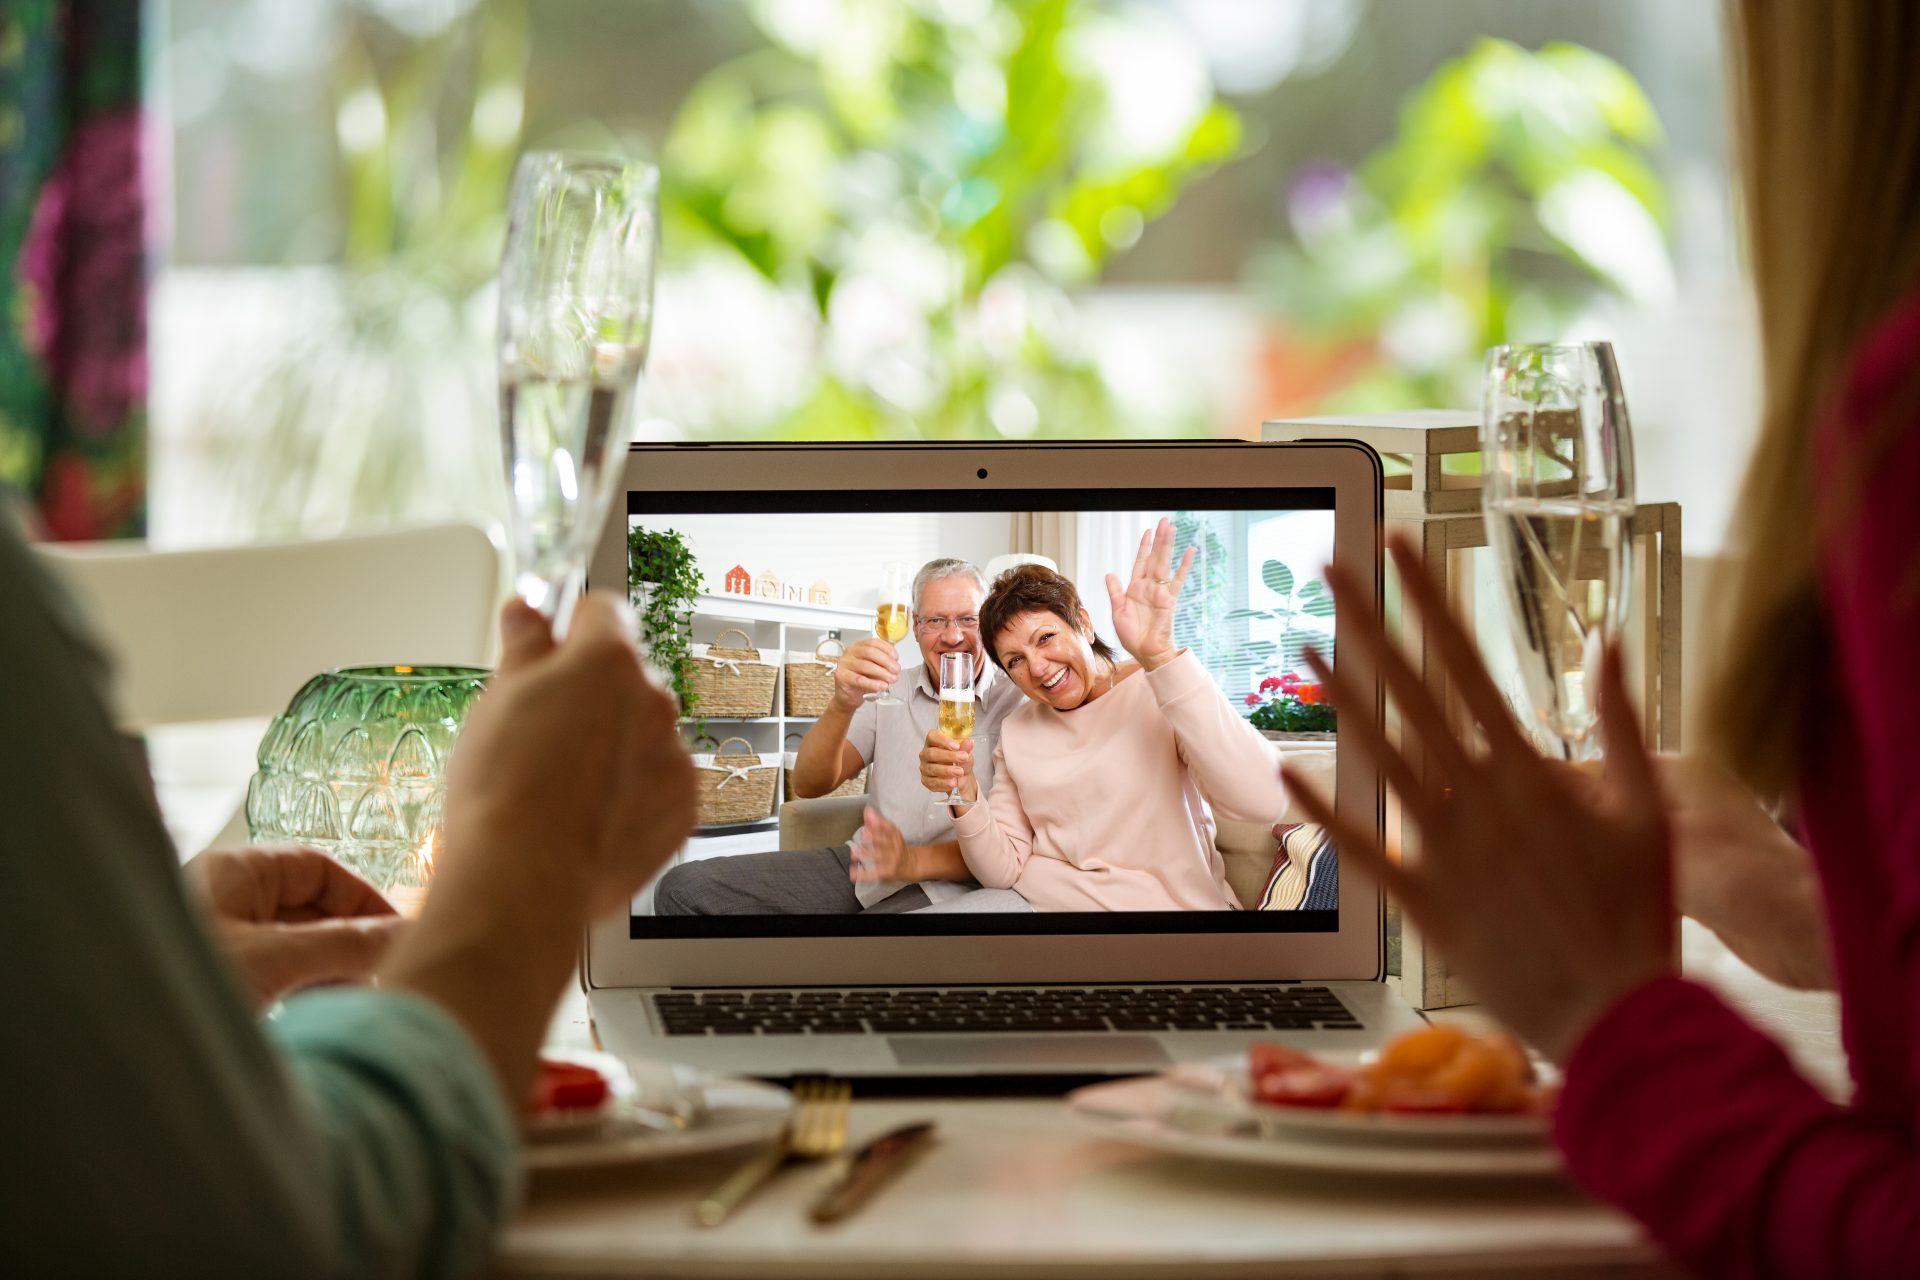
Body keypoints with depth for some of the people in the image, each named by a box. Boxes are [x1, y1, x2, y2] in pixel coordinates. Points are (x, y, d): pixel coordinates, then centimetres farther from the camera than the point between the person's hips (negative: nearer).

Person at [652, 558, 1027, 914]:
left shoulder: (1015, 703, 1)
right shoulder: (890, 692, 14)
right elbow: (809, 786, 3)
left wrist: (914, 861, -23)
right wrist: (842, 706, -17)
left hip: (952, 888, -5)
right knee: (685, 888, -12)